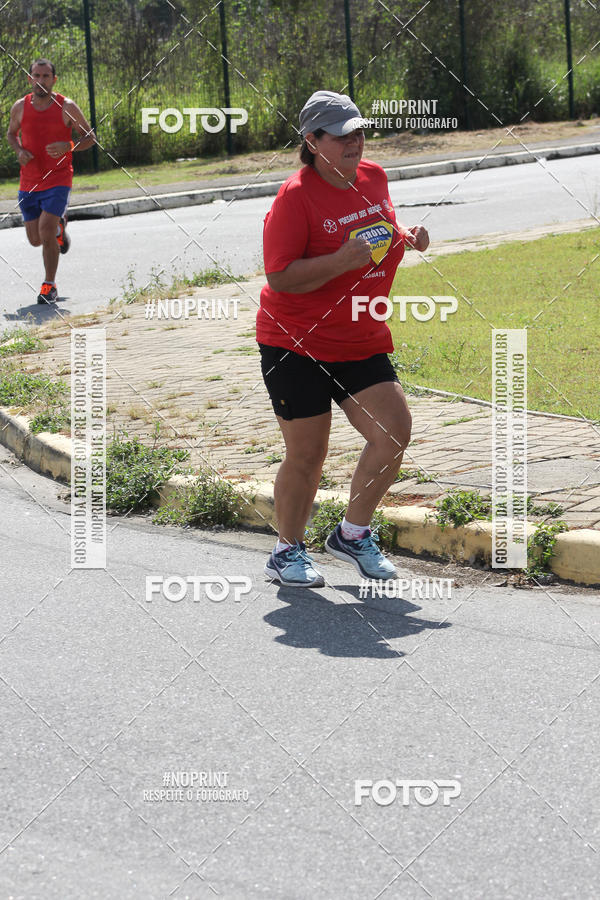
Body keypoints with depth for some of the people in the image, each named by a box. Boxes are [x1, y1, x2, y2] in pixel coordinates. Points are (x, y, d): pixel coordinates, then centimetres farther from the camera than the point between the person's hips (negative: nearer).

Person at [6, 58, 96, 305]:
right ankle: (59, 225, 44)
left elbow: (89, 137, 2)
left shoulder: (67, 107, -6)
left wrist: (67, 147, -17)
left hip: (58, 180, -4)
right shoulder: (20, 107, 1)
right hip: (29, 181, 4)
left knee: (46, 233, -17)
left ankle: (50, 286, 0)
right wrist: (19, 151, -3)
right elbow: (11, 133, 18)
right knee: (35, 239, 8)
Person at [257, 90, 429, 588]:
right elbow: (280, 277, -19)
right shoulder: (296, 196, -14)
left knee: (394, 432, -6)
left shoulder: (373, 177, 7)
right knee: (307, 454, 0)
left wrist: (405, 235, 5)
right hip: (296, 345, -6)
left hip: (361, 341, 6)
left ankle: (353, 533, 14)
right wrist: (342, 261, -29)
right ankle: (288, 551, 21)